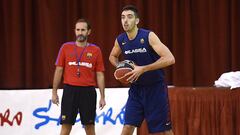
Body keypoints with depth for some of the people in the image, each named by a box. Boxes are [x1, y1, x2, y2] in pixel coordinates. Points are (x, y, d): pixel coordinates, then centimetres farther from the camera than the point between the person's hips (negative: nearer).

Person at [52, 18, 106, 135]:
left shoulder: (96, 50, 5)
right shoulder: (66, 47, 5)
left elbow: (100, 75, 6)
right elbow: (59, 70, 7)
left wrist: (102, 97, 3)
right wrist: (54, 92, 3)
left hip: (88, 92, 0)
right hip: (70, 90, 0)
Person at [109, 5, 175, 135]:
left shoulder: (149, 36, -18)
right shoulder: (120, 40, -2)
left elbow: (170, 59, -27)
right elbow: (113, 56, 21)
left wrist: (142, 69, -29)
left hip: (155, 88, -4)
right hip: (136, 89, 4)